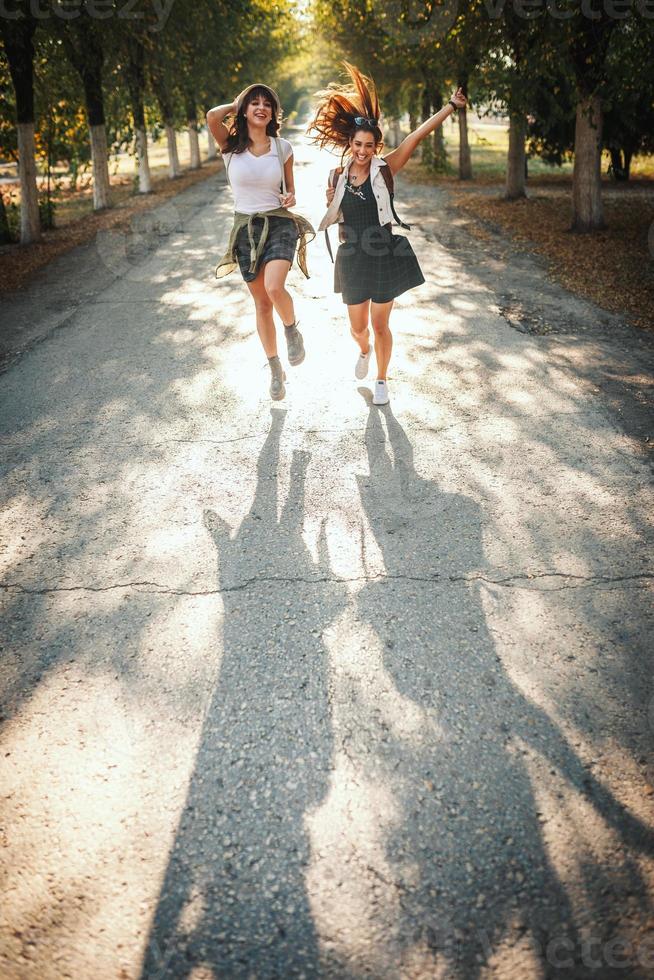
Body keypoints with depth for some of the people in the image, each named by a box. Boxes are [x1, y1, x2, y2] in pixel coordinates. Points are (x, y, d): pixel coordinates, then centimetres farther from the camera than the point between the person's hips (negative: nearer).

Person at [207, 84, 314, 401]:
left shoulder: (282, 148, 2)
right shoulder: (231, 145, -2)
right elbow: (212, 116, -21)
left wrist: (290, 198, -11)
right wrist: (238, 104, -2)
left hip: (279, 223, -1)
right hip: (246, 228, 1)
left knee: (274, 288, -28)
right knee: (262, 304, 8)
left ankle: (292, 331, 4)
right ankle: (275, 370, 24)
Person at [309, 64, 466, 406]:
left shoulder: (385, 168, -5)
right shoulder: (338, 175, 2)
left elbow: (417, 136, -13)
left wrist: (451, 106, -19)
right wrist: (330, 202, -9)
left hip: (385, 256, -2)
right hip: (352, 259, 2)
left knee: (380, 326, 4)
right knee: (358, 325, 10)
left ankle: (381, 381, 25)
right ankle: (364, 351, 48)